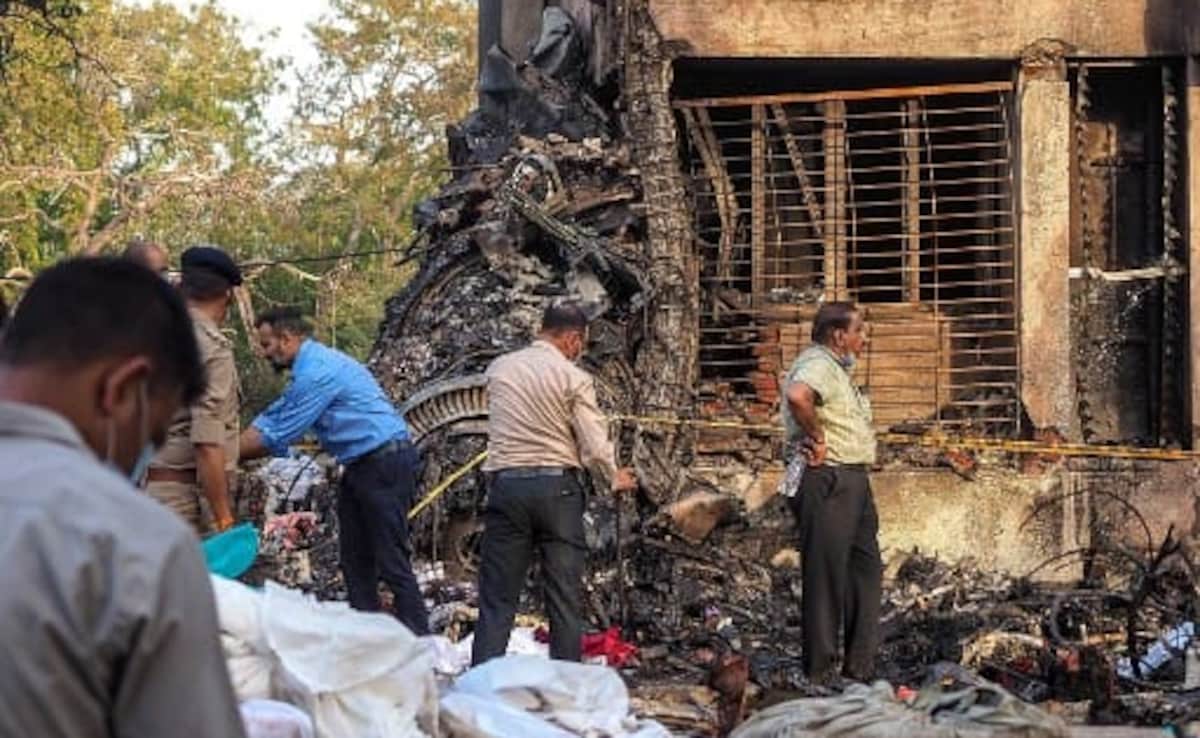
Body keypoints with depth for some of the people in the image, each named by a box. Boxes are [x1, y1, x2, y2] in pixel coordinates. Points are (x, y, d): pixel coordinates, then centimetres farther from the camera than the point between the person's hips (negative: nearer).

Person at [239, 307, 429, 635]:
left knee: (391, 561, -10)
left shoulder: (317, 373, -17)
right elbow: (270, 419, 19)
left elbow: (277, 436, -14)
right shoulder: (310, 368, 15)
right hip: (360, 467, 11)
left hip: (385, 463, -11)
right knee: (355, 560, 11)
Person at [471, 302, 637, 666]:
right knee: (565, 599, 5)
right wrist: (615, 479, 11)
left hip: (506, 484, 3)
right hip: (557, 486, -3)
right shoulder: (574, 379, -5)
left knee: (497, 599, 5)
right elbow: (595, 447, -9)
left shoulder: (498, 369, 7)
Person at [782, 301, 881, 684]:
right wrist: (816, 436, -22)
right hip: (827, 479, -11)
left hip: (853, 480, 11)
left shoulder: (837, 369, 21)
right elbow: (797, 395, -35)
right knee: (826, 575, -6)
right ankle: (819, 673, -1)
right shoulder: (817, 364, -13)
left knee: (866, 569, 13)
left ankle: (860, 667, 19)